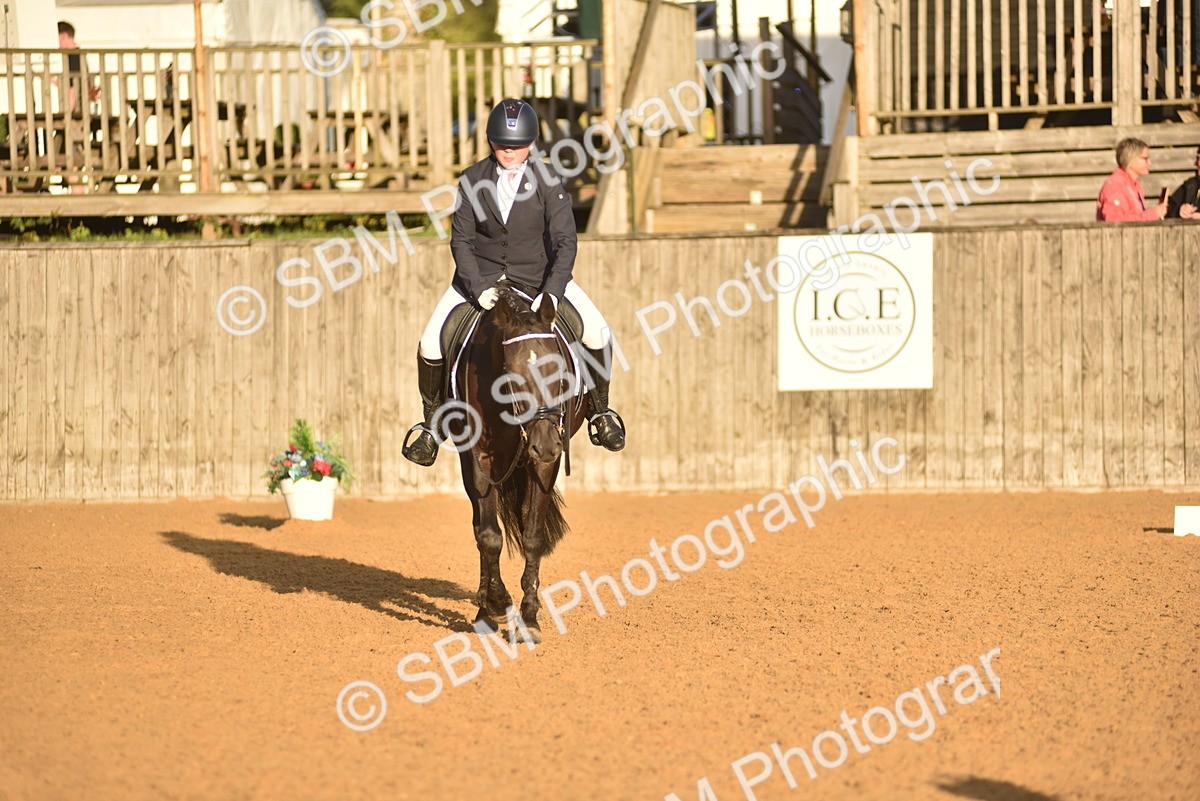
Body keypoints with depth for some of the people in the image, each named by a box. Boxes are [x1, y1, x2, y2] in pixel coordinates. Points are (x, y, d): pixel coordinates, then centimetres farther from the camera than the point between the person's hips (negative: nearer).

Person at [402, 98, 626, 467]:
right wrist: (478, 288, -23)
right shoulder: (472, 180, -9)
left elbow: (565, 241, -16)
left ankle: (599, 411, 11)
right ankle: (432, 422, 8)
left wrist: (552, 292, -30)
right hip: (480, 274, 0)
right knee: (430, 344, -16)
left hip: (538, 274, 0)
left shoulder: (547, 180, -12)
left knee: (598, 334, -14)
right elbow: (461, 240, -8)